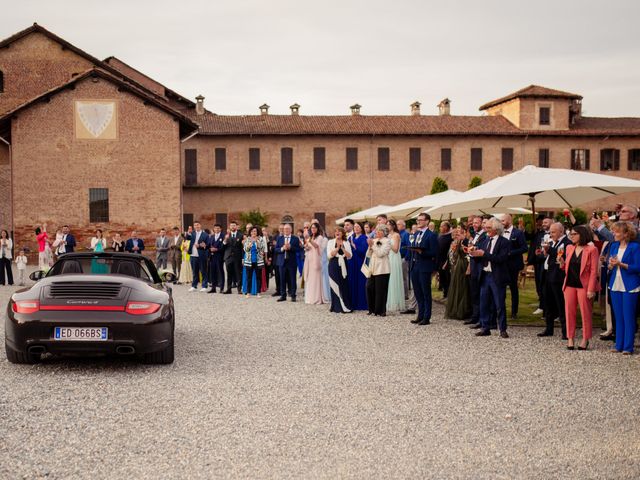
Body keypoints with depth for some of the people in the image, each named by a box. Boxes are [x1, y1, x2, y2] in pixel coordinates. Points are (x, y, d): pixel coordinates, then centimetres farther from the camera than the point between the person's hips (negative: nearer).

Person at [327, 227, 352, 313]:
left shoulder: (346, 243, 9)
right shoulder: (330, 242, 5)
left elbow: (349, 256, 0)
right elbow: (329, 255, -6)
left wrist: (342, 248, -11)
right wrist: (337, 248, -14)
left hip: (343, 266, 1)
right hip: (334, 266, -1)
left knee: (344, 286, -1)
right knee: (335, 286, -2)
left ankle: (345, 307, 6)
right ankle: (336, 307, 5)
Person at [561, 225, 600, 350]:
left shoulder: (591, 249, -7)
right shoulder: (569, 248, 10)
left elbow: (594, 271, -10)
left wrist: (591, 289, -15)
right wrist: (562, 262, -4)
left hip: (583, 286, -5)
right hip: (570, 285, 5)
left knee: (585, 313, 3)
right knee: (569, 312, 5)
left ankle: (585, 339, 12)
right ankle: (570, 338, 12)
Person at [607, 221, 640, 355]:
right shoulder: (614, 246, 10)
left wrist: (621, 264, -20)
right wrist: (611, 264, -8)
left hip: (629, 286, -6)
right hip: (615, 285, 6)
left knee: (628, 317, -3)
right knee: (618, 316, 11)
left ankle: (628, 347, 2)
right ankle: (619, 345, 17)